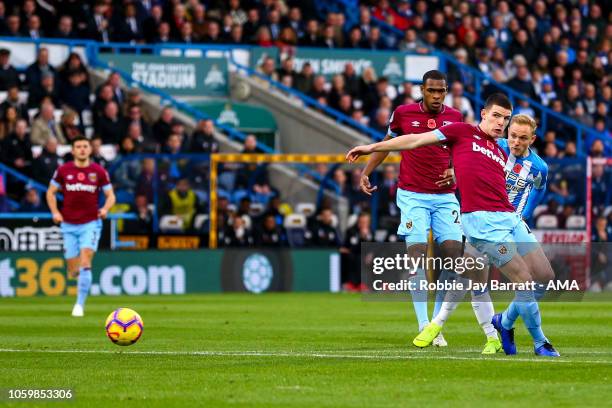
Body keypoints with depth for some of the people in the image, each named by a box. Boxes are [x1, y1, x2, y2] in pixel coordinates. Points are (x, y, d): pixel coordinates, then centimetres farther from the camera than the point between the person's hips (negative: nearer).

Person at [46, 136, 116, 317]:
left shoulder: (99, 171, -1)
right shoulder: (63, 170, 1)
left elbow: (110, 195, 5)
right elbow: (51, 192, 11)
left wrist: (105, 208, -16)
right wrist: (55, 212, -4)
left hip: (91, 223, -2)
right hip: (69, 225, 2)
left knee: (85, 263, -17)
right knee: (73, 272, 3)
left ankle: (80, 304, -11)